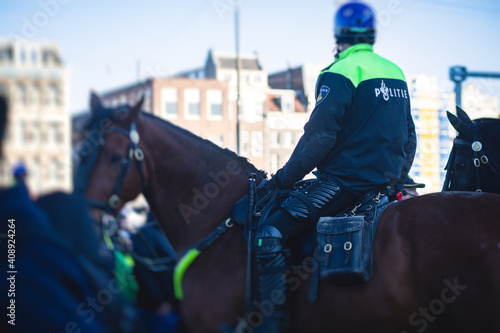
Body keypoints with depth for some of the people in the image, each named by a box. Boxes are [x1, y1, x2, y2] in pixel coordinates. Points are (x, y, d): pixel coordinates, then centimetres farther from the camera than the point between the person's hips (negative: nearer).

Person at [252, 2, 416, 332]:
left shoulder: (340, 74, -10)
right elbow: (409, 138, 20)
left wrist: (284, 178, -6)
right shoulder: (396, 73, 15)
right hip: (387, 179, 9)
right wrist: (397, 179, 30)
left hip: (345, 178, -9)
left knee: (270, 235, -13)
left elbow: (319, 136, -15)